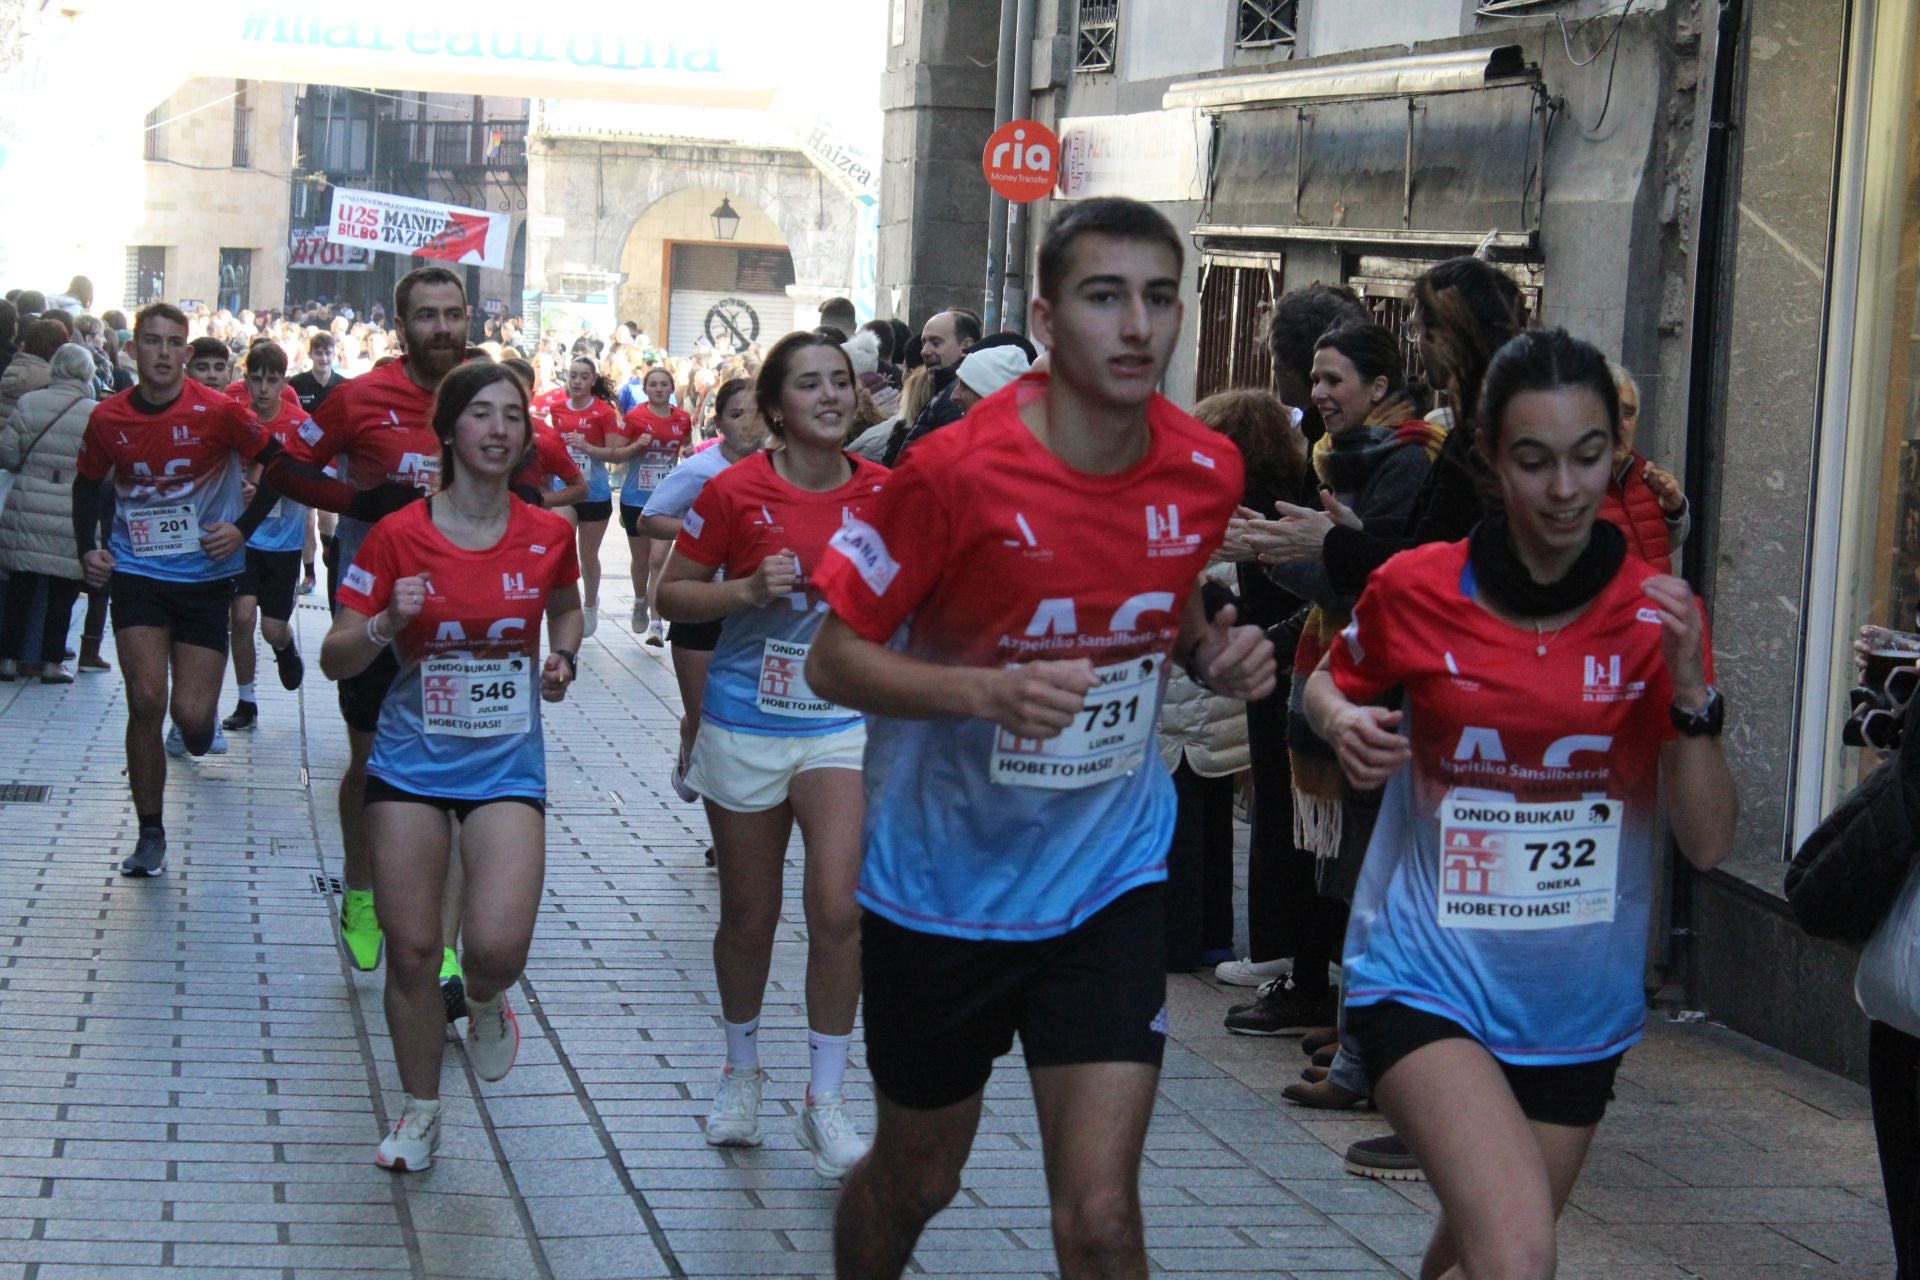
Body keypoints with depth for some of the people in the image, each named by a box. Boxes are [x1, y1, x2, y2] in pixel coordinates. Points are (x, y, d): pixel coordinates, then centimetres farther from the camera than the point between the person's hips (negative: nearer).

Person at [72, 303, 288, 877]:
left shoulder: (218, 412, -11)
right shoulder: (108, 419, -2)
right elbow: (87, 484, 14)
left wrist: (243, 529, -9)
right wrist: (87, 548, 2)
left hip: (206, 576, -1)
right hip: (137, 573, 2)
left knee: (191, 719, -7)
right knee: (146, 701, -10)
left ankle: (198, 725, 34)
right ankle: (150, 835, 3)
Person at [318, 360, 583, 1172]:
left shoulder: (547, 536, -2)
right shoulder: (397, 537, -7)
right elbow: (335, 660, -3)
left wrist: (562, 659, 1)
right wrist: (387, 623, -23)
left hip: (507, 766, 0)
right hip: (413, 763, 0)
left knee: (498, 944, -16)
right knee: (411, 951, 2)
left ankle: (486, 1003, 21)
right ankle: (419, 1111, 23)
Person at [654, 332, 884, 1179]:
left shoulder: (883, 492, -2)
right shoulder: (736, 491, -9)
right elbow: (673, 595, -3)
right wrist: (749, 589, -19)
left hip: (842, 722, 1)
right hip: (746, 723, -1)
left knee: (838, 907, -14)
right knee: (750, 915, 11)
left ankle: (825, 1100, -1)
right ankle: (741, 1071, 35)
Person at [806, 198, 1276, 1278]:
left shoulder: (1207, 472, -6)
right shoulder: (957, 470, -20)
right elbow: (835, 659, -14)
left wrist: (1217, 652, -8)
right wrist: (988, 690, -30)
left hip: (1109, 877, 2)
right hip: (943, 876, -2)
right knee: (916, 1179, 17)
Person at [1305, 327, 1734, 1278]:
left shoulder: (1658, 614, -4)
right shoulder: (1418, 589, -8)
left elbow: (1708, 844, -7)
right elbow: (1331, 682, 13)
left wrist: (1688, 687, -22)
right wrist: (1343, 722, -10)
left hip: (1577, 1010, 3)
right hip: (1427, 977, -3)